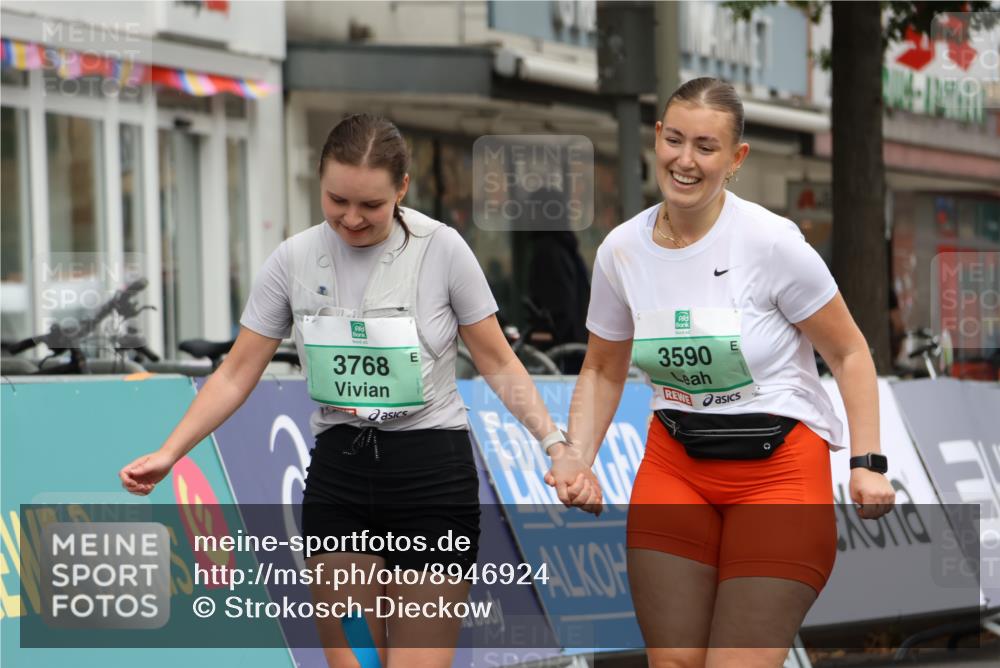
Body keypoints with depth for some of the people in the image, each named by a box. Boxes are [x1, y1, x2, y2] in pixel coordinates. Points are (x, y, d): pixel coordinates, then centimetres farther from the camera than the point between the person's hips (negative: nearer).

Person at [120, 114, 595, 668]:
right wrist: (169, 453, -6)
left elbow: (498, 365, -1)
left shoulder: (442, 249, -8)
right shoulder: (294, 260, -1)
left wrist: (556, 446, -12)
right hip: (338, 474, 3)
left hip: (433, 476, -3)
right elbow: (237, 374, 4)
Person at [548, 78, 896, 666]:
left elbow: (848, 353, -5)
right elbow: (603, 370, 13)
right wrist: (578, 462, -1)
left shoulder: (771, 241, -15)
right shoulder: (621, 250, -1)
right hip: (675, 465, 4)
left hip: (780, 469, -4)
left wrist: (868, 463, -12)